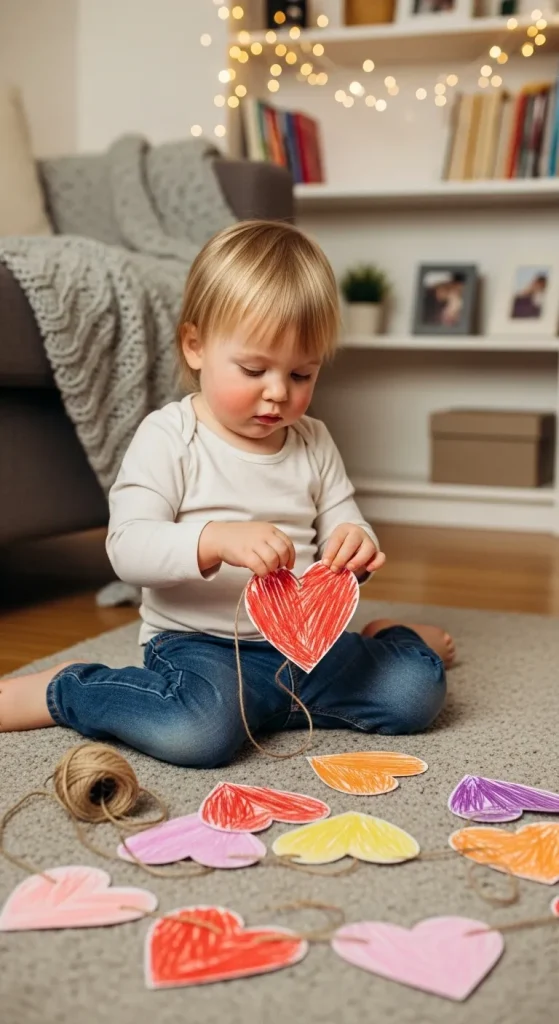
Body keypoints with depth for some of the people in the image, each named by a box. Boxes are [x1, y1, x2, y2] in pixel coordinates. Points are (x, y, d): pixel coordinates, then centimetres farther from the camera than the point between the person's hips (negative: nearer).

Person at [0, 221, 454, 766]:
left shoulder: (314, 443, 9)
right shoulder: (168, 436, -7)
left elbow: (342, 528, 12)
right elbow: (127, 547, -18)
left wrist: (355, 548, -14)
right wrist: (216, 539, -35)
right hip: (199, 643, -5)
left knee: (417, 690, -10)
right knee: (201, 731, -35)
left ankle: (388, 639, 25)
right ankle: (59, 691, -8)